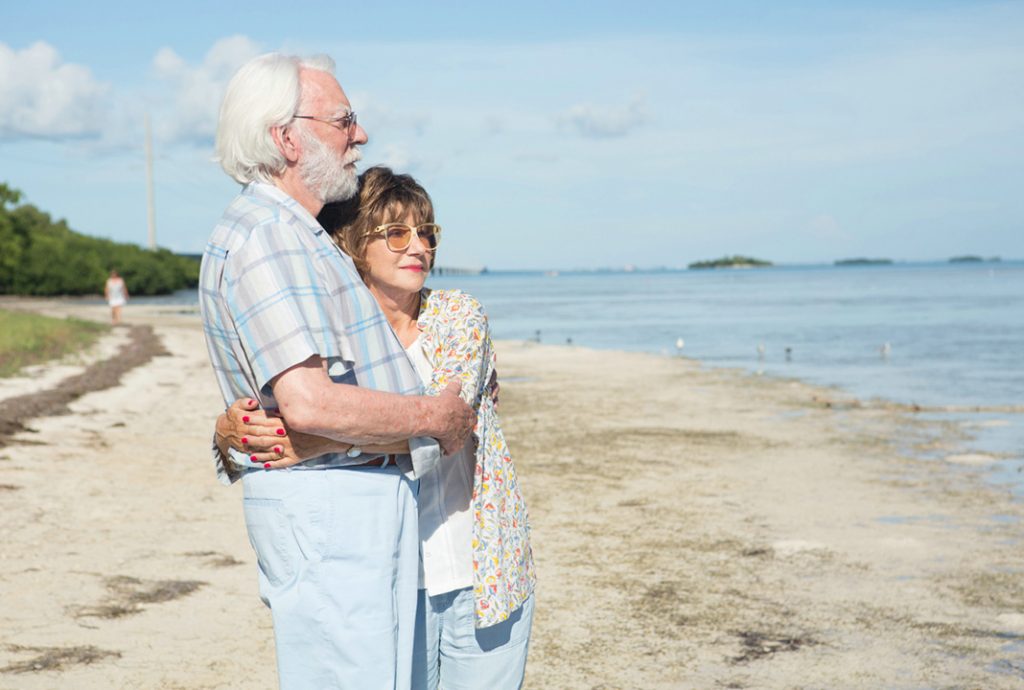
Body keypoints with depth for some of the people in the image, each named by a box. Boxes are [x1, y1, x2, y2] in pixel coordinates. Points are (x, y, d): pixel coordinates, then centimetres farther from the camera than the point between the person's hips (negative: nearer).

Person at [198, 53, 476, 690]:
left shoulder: (299, 235, 19)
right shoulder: (263, 238, -17)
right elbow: (308, 404, -27)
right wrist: (433, 417, -14)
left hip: (372, 494, 11)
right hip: (323, 505, -11)